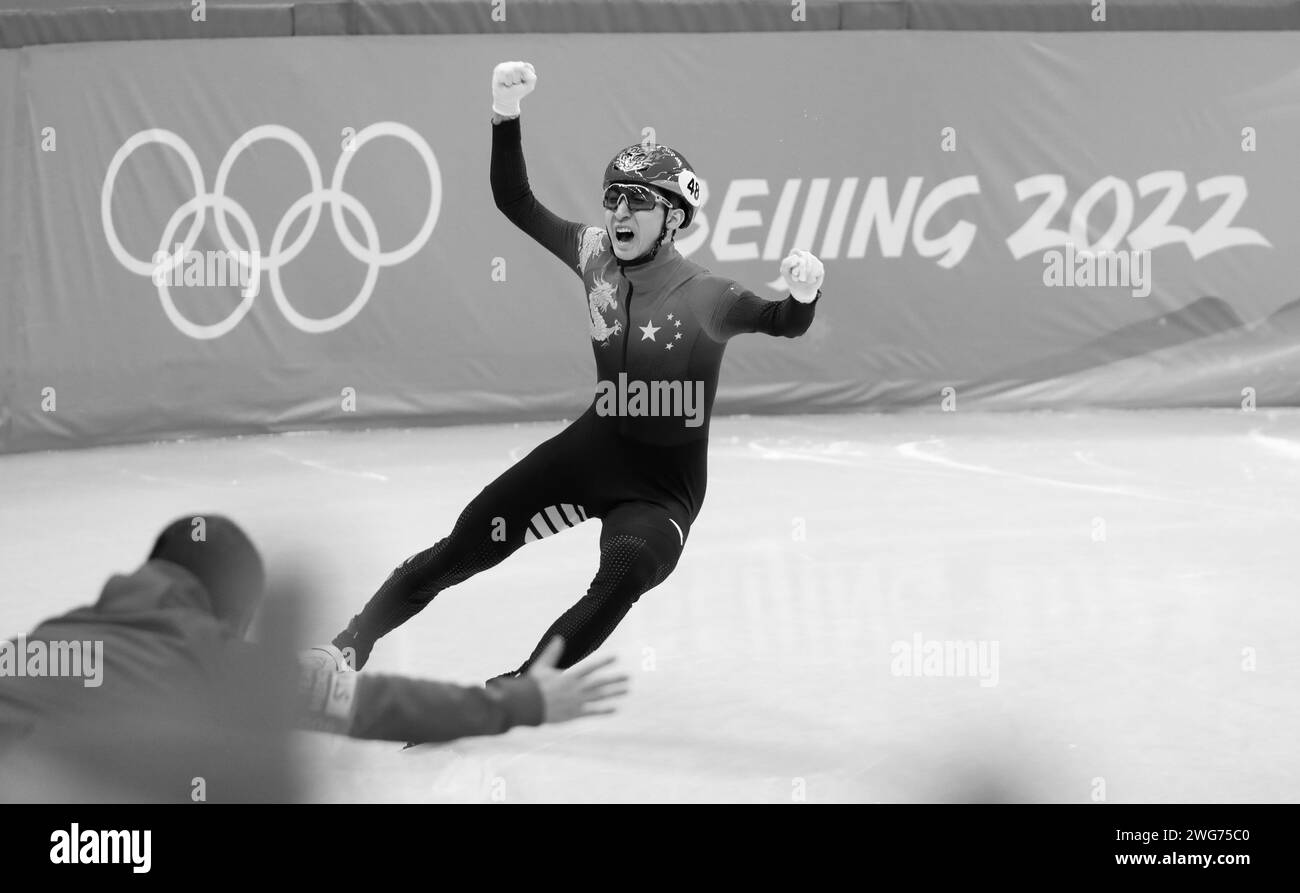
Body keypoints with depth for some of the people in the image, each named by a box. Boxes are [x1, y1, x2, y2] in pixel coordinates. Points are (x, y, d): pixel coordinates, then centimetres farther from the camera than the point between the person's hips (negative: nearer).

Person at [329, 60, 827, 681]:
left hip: (665, 483, -4)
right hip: (591, 447, 4)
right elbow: (515, 202, 2)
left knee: (627, 570, -34)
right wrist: (506, 115, -11)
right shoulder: (594, 254, -4)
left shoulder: (704, 296, -17)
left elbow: (783, 324, -23)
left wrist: (802, 295, -47)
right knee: (469, 544, -1)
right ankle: (352, 644, 15)